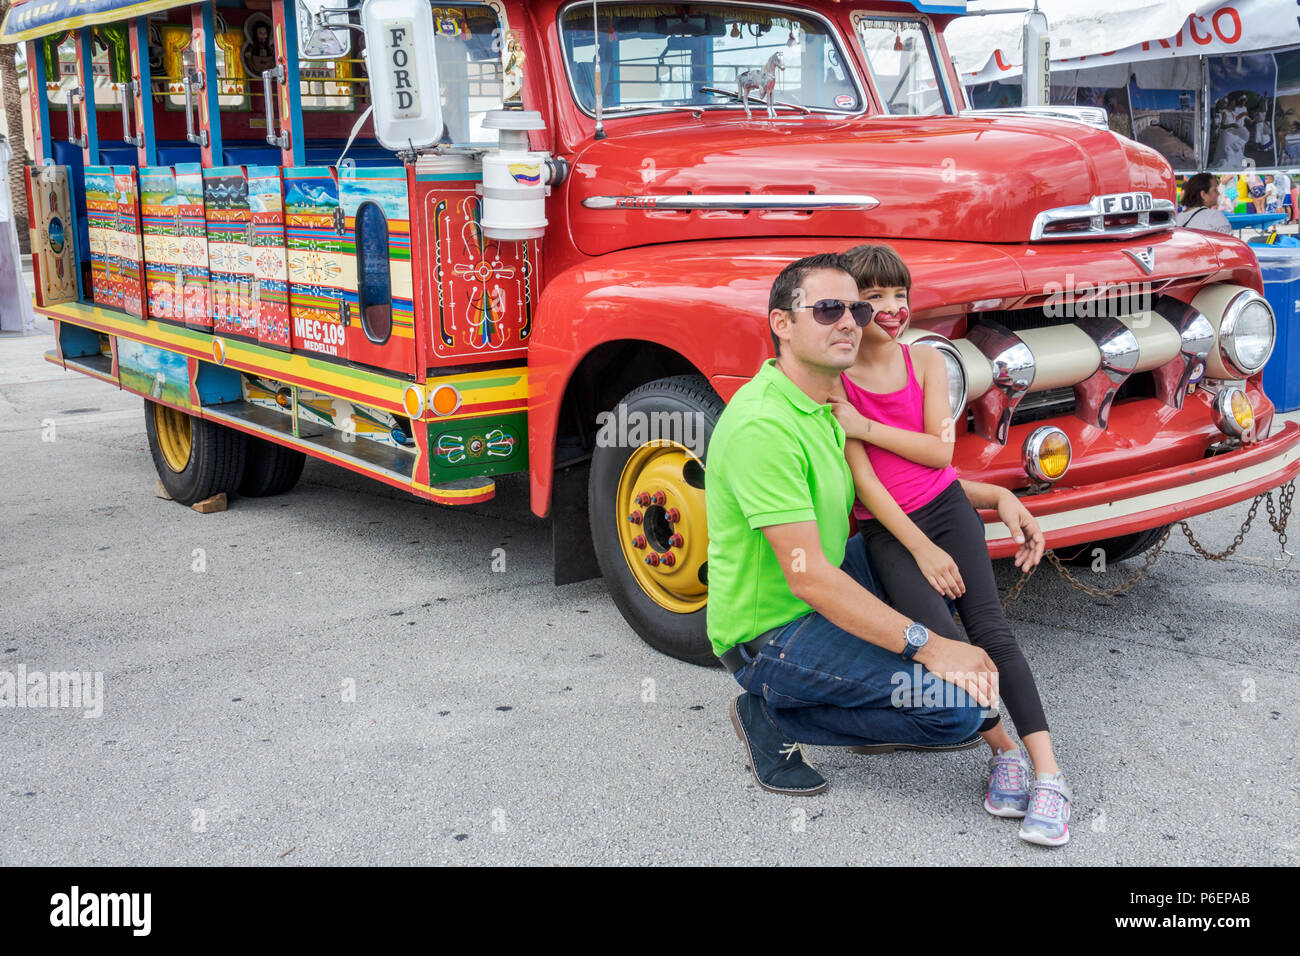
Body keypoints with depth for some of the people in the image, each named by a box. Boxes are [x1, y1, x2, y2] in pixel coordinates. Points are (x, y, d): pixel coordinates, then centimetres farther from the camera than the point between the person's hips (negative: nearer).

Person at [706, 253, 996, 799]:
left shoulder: (825, 405, 6)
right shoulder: (763, 425, -26)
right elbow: (807, 576, -28)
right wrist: (927, 646, -27)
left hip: (817, 603, 10)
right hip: (768, 637, -10)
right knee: (956, 708, -16)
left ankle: (885, 716, 17)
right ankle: (776, 716, -2)